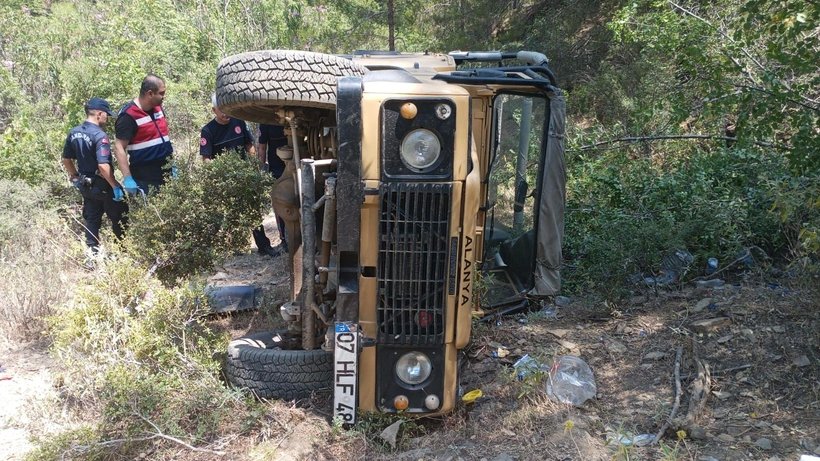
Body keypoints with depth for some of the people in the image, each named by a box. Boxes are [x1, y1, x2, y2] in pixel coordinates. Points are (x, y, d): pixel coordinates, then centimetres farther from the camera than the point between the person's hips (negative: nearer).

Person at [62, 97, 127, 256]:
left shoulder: (73, 133, 3)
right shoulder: (99, 135, -22)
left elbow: (66, 159, 12)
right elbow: (103, 166, -30)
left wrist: (76, 178, 22)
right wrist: (115, 186, -22)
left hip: (85, 184, 8)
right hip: (102, 185, -8)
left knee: (92, 218, 15)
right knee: (120, 217, 7)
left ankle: (92, 252, 20)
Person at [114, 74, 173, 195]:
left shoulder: (158, 107, 8)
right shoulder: (129, 116, -15)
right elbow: (119, 148, -16)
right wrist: (127, 178, -22)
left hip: (166, 174, 7)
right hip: (144, 179, -7)